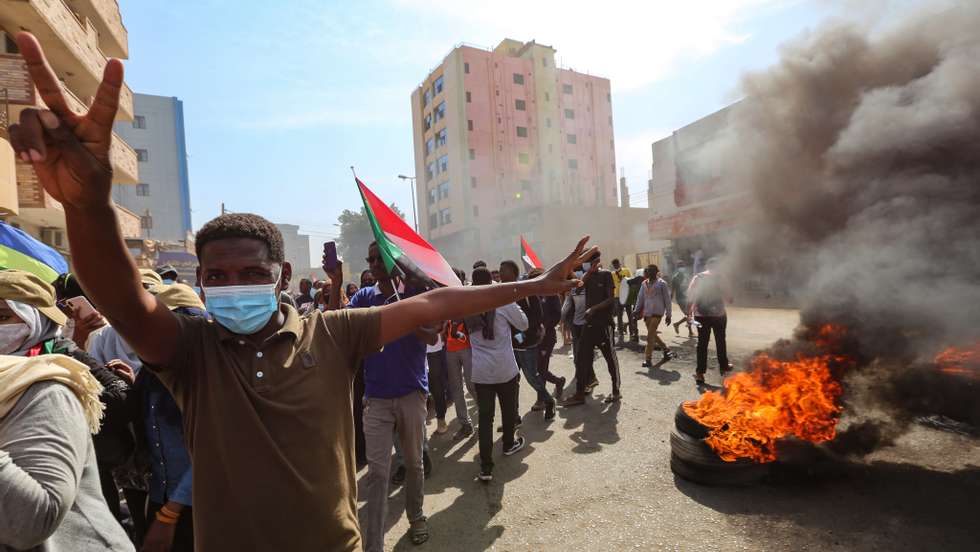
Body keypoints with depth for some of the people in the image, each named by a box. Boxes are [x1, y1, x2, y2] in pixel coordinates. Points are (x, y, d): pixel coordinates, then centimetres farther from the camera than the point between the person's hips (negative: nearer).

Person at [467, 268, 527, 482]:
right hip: (506, 368, -1)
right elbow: (523, 325, -2)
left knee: (485, 416, 5)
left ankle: (486, 466, 2)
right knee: (509, 409, 21)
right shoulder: (504, 301, -13)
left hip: (480, 372, 2)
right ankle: (509, 444, 43)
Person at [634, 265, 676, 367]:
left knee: (650, 336, -10)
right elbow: (640, 298, 16)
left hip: (657, 312, -6)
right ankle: (666, 349, 36)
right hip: (647, 313, 6)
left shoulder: (661, 283, -3)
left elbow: (667, 299, -2)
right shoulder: (644, 284, 12)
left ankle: (648, 359, -4)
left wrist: (668, 314, -3)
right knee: (653, 335, 14)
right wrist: (636, 310, 8)